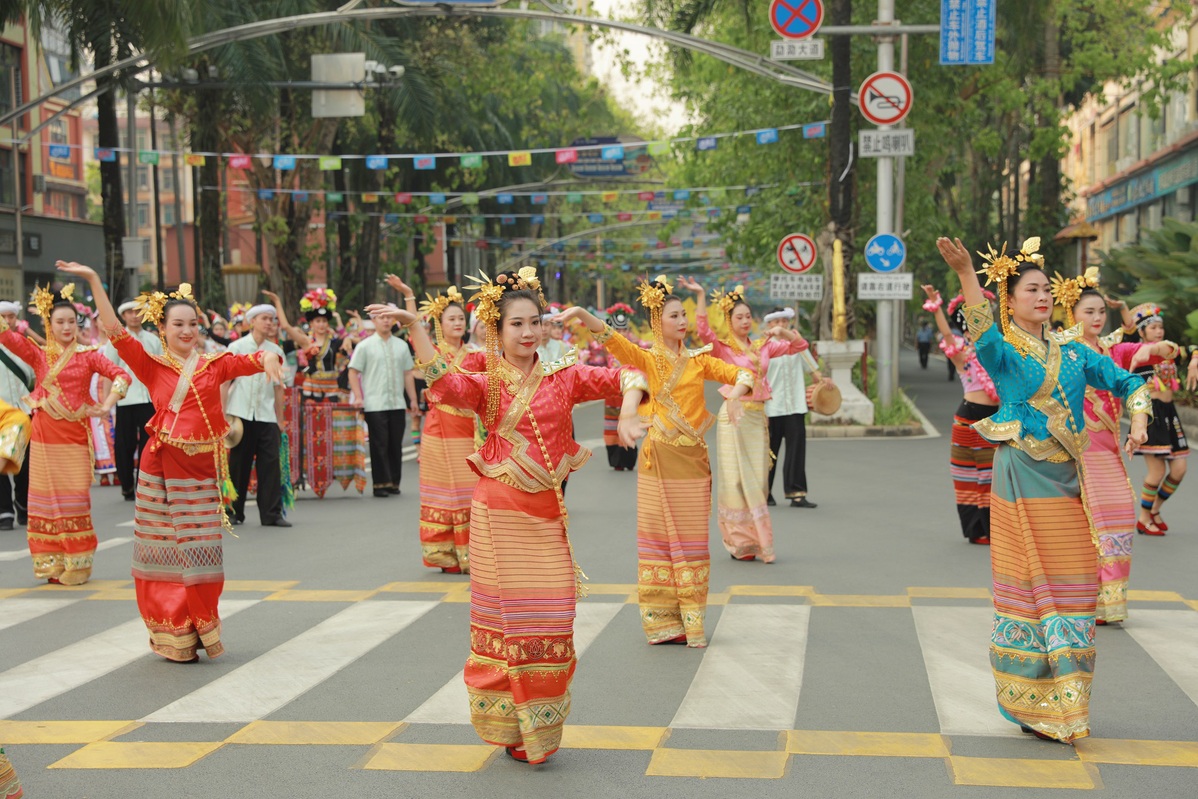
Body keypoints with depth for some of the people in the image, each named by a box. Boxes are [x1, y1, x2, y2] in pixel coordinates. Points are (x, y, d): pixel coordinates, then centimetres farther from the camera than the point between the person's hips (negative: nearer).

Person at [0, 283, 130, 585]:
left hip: (76, 434, -1)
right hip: (45, 435, 1)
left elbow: (121, 375, -8)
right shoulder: (38, 354, 5)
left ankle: (76, 564, 7)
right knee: (47, 496, 5)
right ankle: (51, 563, 13)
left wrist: (106, 406, -17)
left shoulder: (88, 355, 1)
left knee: (75, 498, 0)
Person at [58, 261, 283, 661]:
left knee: (199, 551, 4)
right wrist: (94, 281, -12)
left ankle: (198, 631, 19)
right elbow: (115, 331, -6)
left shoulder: (214, 364, 4)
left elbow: (254, 359, -8)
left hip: (202, 469, 1)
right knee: (164, 551, 4)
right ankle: (173, 638, 13)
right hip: (161, 468, -1)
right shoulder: (152, 366, 1)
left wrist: (268, 356, -32)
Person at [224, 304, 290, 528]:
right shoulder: (237, 347, 3)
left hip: (266, 416, 2)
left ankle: (271, 513, 0)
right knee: (238, 464, 4)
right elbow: (225, 382, 2)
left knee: (271, 463, -4)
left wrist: (280, 419, 10)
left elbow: (278, 387, 13)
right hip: (240, 414, -2)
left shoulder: (275, 351, 10)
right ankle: (233, 512, 15)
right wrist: (222, 414, -4)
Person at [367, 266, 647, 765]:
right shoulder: (486, 385, 3)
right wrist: (413, 327, -30)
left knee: (547, 619, 4)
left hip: (547, 515, 1)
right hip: (499, 513, -1)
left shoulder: (564, 378, 6)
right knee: (505, 615, 5)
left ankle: (539, 725, 19)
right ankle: (508, 725, 18)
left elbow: (628, 377, 0)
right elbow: (445, 384, -18)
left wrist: (628, 414, -20)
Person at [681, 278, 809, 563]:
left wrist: (783, 333, -3)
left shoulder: (763, 346, 12)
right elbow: (703, 330, -19)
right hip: (734, 416, -5)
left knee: (757, 480, 7)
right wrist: (700, 296, -24)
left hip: (758, 417, 5)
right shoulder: (722, 347, -1)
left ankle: (757, 540, 13)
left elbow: (799, 345, 16)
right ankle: (739, 542, 3)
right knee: (737, 480, -3)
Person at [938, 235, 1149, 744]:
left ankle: (1061, 702, 22)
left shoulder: (1071, 352, 11)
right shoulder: (1003, 353, -6)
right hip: (1022, 480, -5)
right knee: (1029, 586, -1)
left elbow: (1127, 383, 15)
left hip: (1066, 480, 5)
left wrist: (1138, 421, -5)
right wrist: (965, 273, -45)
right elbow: (982, 332, -30)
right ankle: (1031, 705, 10)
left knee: (1072, 585, 9)